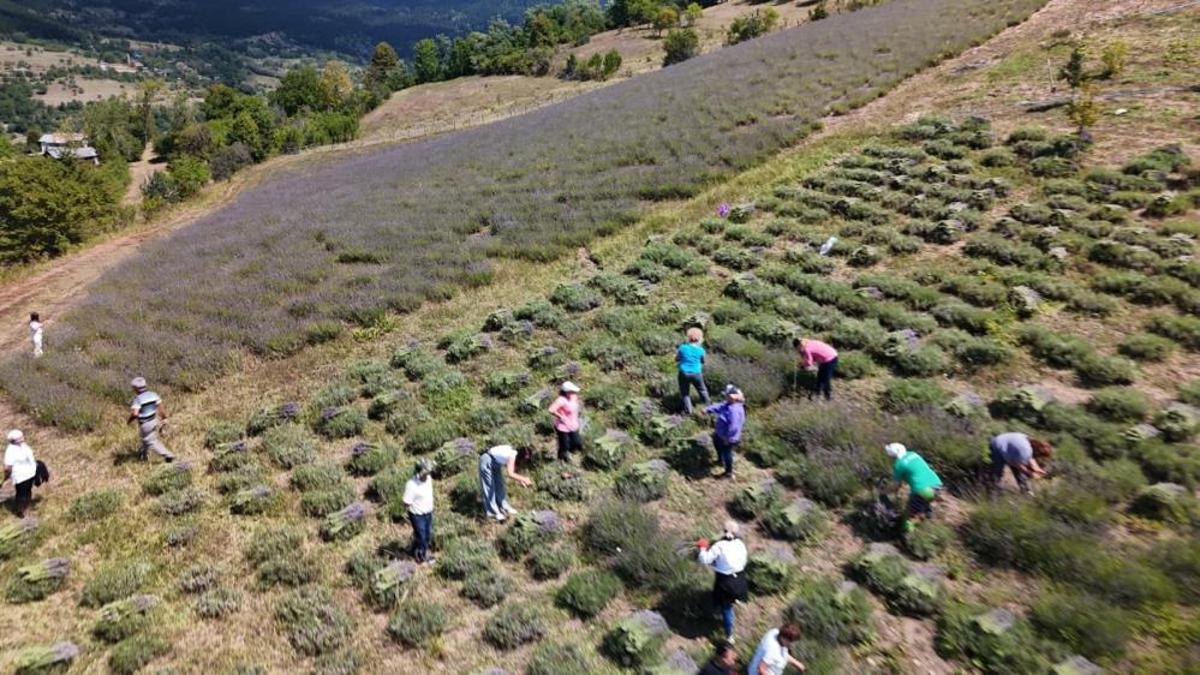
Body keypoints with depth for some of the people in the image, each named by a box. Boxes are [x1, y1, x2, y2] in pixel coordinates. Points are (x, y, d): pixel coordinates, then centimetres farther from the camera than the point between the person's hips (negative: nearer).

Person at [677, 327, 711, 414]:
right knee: (702, 390, 23)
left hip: (684, 373, -1)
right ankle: (708, 405, 37)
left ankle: (688, 410, 12)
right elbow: (703, 361, 8)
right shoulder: (700, 350, -9)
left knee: (685, 393, 13)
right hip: (696, 374, 1)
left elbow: (676, 359, 1)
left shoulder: (682, 347, -10)